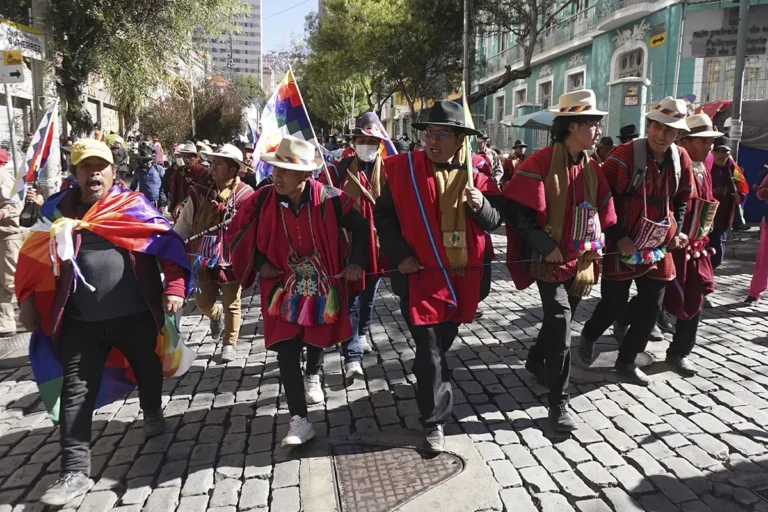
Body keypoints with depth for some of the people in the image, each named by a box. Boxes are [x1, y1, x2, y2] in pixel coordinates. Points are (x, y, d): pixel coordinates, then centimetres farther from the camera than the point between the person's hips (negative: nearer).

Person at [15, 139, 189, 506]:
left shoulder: (134, 206, -3)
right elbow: (33, 258, 13)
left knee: (148, 369, 21)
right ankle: (75, 471, 10)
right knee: (76, 391, 0)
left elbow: (169, 244, -8)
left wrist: (174, 287, -18)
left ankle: (152, 414, 52)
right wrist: (28, 302, 11)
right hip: (81, 321, 1)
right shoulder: (58, 209, 3)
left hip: (136, 314, 0)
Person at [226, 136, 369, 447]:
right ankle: (299, 420, -2)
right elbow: (237, 234, 2)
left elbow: (361, 228, -3)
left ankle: (312, 376, 52)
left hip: (322, 284, 0)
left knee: (318, 337, 18)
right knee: (286, 350, -8)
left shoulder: (329, 199, -17)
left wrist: (356, 263, -10)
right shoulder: (262, 200, -13)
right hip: (283, 286, 0)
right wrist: (260, 264, -6)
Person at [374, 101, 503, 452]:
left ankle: (425, 381, 50)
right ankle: (436, 421, 12)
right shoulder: (404, 169, -6)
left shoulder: (477, 172, 2)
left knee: (443, 343, 21)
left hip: (463, 277, 4)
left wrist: (481, 205, -19)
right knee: (430, 350, -3)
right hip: (420, 275, -3)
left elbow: (496, 220, 4)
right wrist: (399, 254, -12)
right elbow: (384, 215, -1)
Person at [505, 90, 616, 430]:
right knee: (561, 320, -14)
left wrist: (598, 239, 2)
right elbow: (518, 213, -17)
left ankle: (536, 361, 45)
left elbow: (602, 207, 18)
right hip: (550, 259, -7)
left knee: (560, 319, 18)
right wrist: (545, 246, -21)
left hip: (581, 259, 7)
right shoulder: (540, 163, -15)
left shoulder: (591, 166, 7)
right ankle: (558, 403, -4)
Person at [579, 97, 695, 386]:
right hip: (622, 246, -5)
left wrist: (677, 231, 5)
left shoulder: (681, 159, 2)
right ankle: (588, 336, 31)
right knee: (614, 305, 0)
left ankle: (627, 360, 25)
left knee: (651, 309, 9)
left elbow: (683, 199, 17)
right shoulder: (625, 155, -16)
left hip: (658, 248, 6)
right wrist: (618, 237, -16)